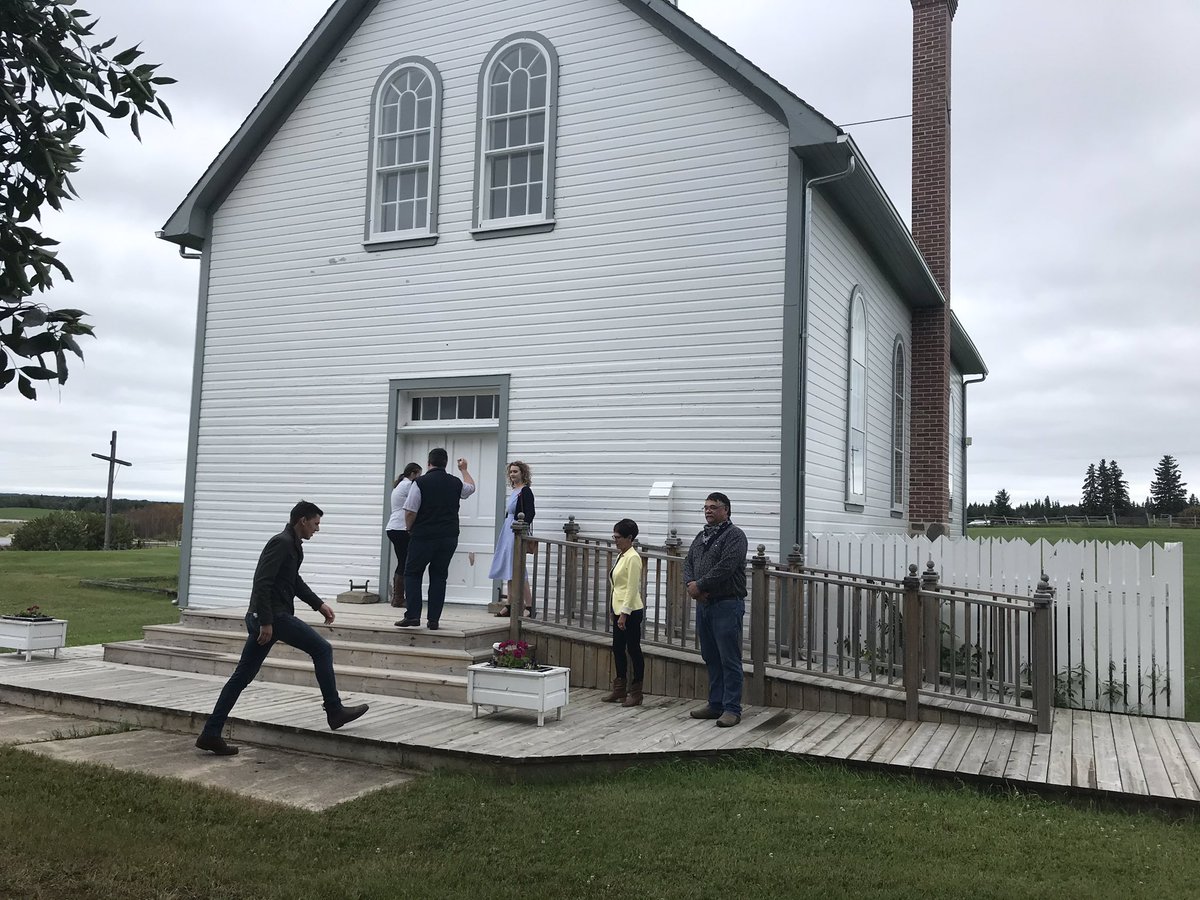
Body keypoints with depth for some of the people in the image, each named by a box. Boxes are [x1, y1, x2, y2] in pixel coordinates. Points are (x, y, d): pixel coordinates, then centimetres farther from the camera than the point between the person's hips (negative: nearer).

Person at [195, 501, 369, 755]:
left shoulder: (293, 544, 18)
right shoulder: (281, 543, -13)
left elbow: (295, 581, 32)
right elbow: (262, 582, -21)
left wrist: (319, 604, 29)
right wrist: (266, 622, -23)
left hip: (260, 619, 10)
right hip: (273, 616, -10)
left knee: (242, 676, 10)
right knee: (322, 649, 0)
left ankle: (211, 734, 12)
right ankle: (334, 712, 5)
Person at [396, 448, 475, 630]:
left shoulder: (420, 482, -10)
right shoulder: (456, 483, 4)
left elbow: (410, 512, -13)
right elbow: (471, 487, 28)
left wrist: (409, 528, 6)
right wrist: (464, 470, 43)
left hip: (423, 537, -4)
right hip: (449, 538, 4)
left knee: (412, 574, 8)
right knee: (439, 577, 10)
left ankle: (412, 615, -3)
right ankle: (433, 620, 7)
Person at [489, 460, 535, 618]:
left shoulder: (525, 491, -10)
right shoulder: (514, 491, 16)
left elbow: (529, 514, -18)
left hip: (517, 534, -9)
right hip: (507, 534, 9)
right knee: (509, 571, 12)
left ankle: (529, 606, -7)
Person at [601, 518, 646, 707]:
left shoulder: (632, 558, -16)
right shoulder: (621, 556, 12)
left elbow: (632, 589, -19)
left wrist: (624, 613, -21)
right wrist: (617, 612, 18)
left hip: (630, 611, -9)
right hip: (619, 609, 9)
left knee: (633, 649, 0)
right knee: (618, 649, 14)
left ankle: (636, 693, 9)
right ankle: (619, 689, 25)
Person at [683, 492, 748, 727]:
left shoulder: (734, 535, -8)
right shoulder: (701, 537, 18)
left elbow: (725, 567, -19)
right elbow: (688, 564, 14)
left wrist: (700, 585, -14)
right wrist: (691, 583, -7)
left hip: (727, 604, -8)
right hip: (704, 604, 8)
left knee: (729, 660, -5)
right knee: (711, 658, 14)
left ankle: (732, 708, -1)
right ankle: (715, 704, 22)